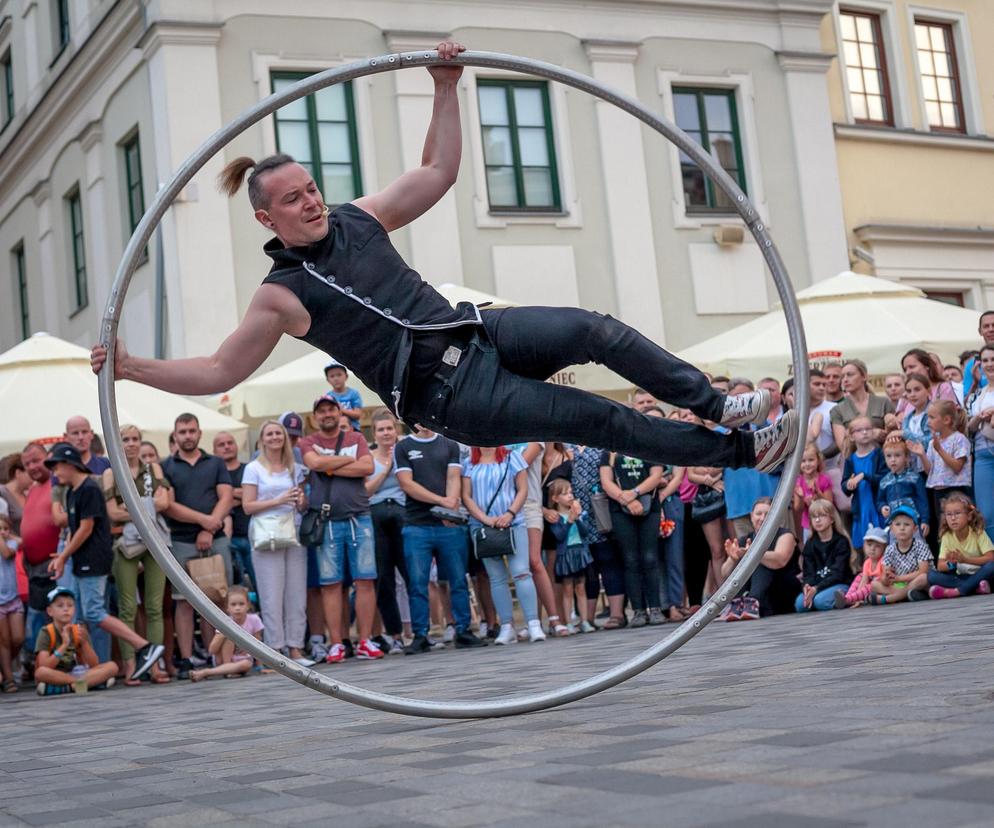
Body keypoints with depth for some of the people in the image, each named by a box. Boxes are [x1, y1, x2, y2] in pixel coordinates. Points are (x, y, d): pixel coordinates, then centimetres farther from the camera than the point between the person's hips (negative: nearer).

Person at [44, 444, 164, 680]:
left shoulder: (89, 489, -13)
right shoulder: (72, 492, 16)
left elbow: (86, 529, -15)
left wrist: (63, 557, -9)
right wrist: (62, 557, 6)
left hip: (94, 561, -10)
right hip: (85, 563, 10)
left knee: (94, 613, -13)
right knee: (92, 613, 7)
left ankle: (145, 647, -16)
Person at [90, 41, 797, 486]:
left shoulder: (359, 219, 10)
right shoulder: (283, 297, -4)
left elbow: (439, 171, 15)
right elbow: (218, 372, -3)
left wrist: (446, 89, 6)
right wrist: (135, 368, -14)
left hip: (477, 332, 6)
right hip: (448, 393, -6)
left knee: (597, 330, -15)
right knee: (594, 420, -11)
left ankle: (716, 405, -3)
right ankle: (743, 451, -3)